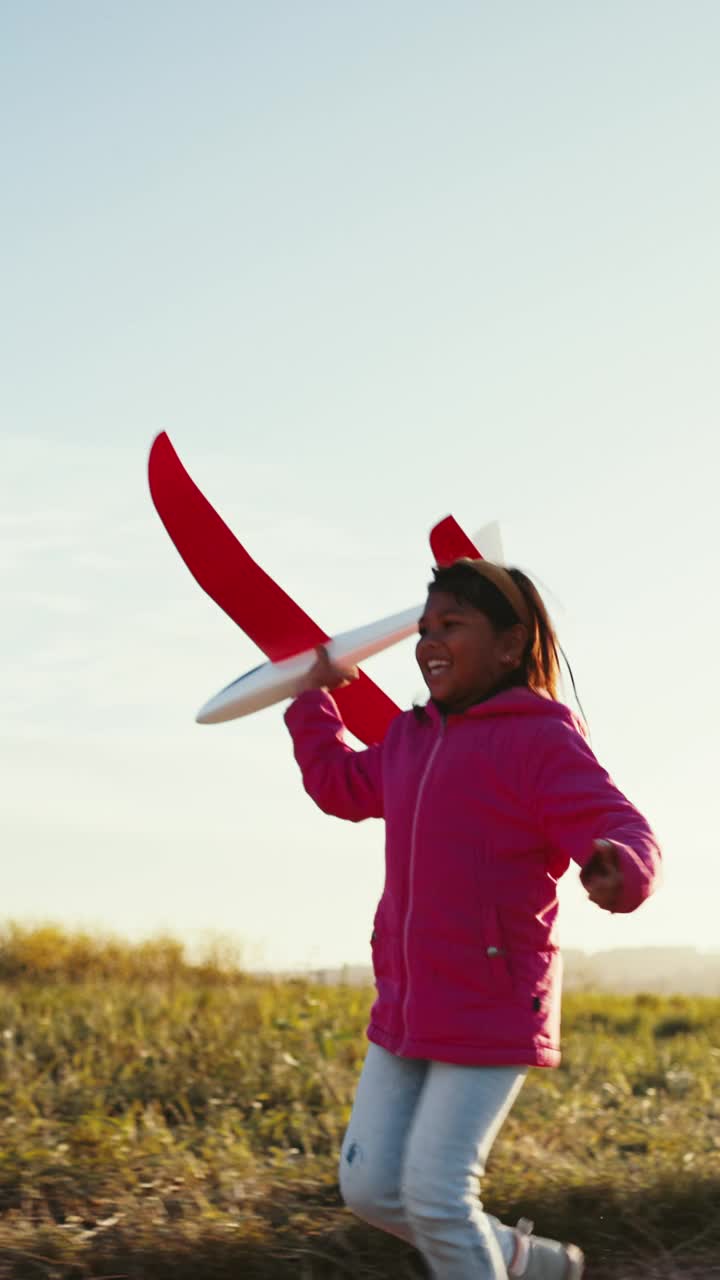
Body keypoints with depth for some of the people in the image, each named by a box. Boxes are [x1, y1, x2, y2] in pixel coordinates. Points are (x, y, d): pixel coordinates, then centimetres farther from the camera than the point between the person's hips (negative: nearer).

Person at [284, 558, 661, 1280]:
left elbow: (623, 834, -22)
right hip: (403, 1012, 8)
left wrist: (617, 869, -45)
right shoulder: (411, 740, 12)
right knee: (370, 1188, 8)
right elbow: (339, 784, 33)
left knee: (436, 1194, -10)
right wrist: (313, 698, 30)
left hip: (491, 1019, -8)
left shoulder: (539, 741, -12)